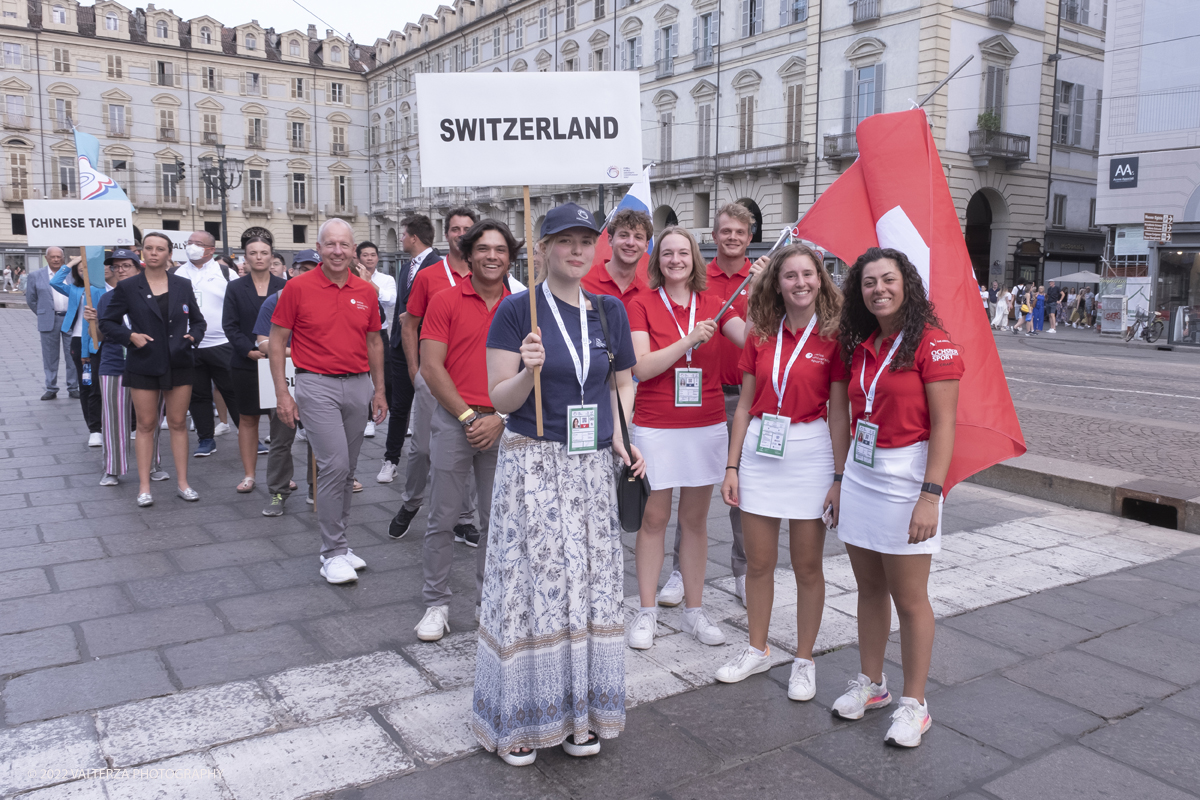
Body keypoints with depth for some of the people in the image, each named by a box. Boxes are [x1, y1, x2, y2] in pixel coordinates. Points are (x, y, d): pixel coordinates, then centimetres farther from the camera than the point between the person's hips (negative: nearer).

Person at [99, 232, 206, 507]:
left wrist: (194, 336, -5)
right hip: (144, 366, -1)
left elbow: (198, 320, 14)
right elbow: (107, 323, 5)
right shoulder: (127, 288, 1)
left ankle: (182, 482, 13)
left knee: (178, 423, 6)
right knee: (146, 425, 3)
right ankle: (144, 486, 10)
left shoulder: (183, 285, 7)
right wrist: (131, 336, -10)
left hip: (180, 364, 2)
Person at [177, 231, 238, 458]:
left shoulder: (224, 272, 3)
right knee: (198, 394, 9)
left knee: (234, 391, -1)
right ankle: (205, 439, 19)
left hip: (222, 345, -3)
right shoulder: (178, 274, 10)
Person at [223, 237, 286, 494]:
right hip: (246, 364, 0)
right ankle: (249, 475, 13)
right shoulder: (235, 288, 6)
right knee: (248, 419, 5)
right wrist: (249, 350, -12)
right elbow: (230, 326, 1)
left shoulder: (284, 287, 6)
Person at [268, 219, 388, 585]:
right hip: (318, 385, -4)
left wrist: (379, 390, 12)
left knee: (347, 470, 10)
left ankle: (337, 544, 23)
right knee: (334, 465, -12)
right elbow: (277, 341, -1)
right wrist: (282, 393, -7)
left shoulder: (366, 292, 7)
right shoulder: (298, 288, -4)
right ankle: (333, 553, -1)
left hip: (358, 385, 5)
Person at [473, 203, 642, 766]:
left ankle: (580, 709, 26)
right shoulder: (517, 309, -5)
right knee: (530, 587, 0)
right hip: (532, 462, -4)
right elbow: (500, 400, -6)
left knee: (590, 586, 9)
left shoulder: (610, 311, 7)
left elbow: (623, 382, 18)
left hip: (592, 466, 4)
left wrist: (620, 435, 1)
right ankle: (520, 716, 19)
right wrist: (528, 370, -26)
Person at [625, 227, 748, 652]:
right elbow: (641, 367, -12)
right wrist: (690, 339, -19)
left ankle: (693, 610, 23)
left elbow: (749, 340, -11)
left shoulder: (713, 304, 5)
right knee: (653, 518, 4)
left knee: (695, 520, 11)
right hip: (655, 428, -2)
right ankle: (646, 612, 17)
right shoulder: (643, 305, -2)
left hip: (706, 426, 3)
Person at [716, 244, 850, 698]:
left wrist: (839, 478, -7)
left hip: (810, 451, -3)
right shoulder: (760, 337, 5)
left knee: (807, 565, 7)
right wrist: (732, 466, 4)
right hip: (759, 450, 3)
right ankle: (757, 650, 29)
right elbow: (745, 405, 8)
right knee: (758, 561, 11)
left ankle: (804, 660, 24)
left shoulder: (833, 338, -4)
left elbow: (839, 413, -4)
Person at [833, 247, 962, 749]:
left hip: (905, 478, -6)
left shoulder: (932, 345, -11)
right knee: (869, 589, 15)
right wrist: (841, 479, 10)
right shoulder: (860, 348, 9)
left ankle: (914, 703, 17)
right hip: (860, 475, 6)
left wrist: (930, 495, -20)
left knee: (909, 599, 3)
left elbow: (943, 426, -14)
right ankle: (871, 683, 30)